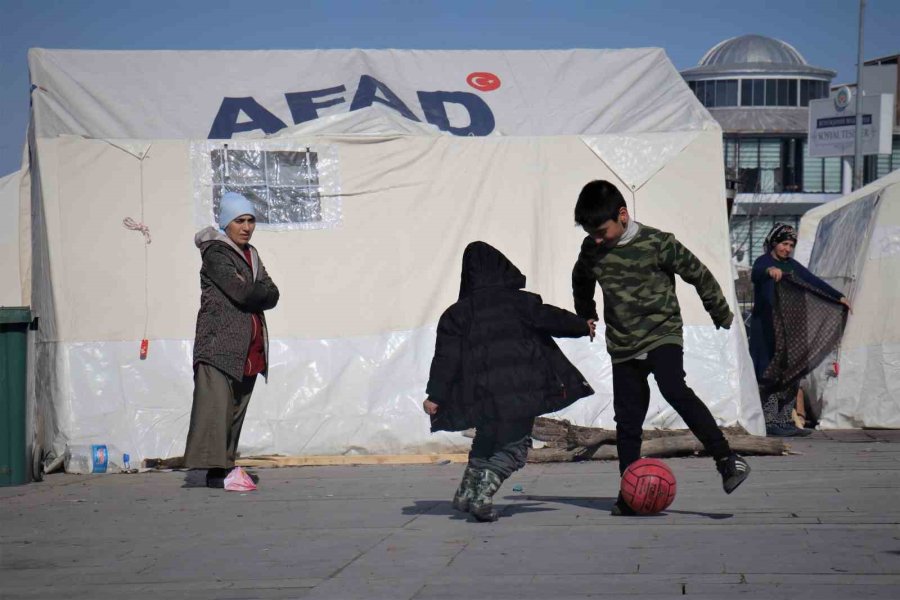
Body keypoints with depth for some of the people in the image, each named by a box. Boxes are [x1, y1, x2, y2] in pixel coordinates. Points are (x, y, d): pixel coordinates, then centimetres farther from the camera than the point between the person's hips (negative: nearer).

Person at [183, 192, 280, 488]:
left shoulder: (251, 254, 20)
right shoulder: (215, 254, -5)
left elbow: (272, 296, 9)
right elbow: (243, 291, -16)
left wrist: (253, 295, -8)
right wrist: (262, 292, 2)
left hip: (250, 349, 8)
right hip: (219, 342, -8)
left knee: (237, 408, 6)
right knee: (216, 405, -13)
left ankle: (226, 466, 9)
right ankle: (213, 468, -18)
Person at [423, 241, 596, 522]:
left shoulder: (456, 313, 7)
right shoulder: (519, 301, 3)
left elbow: (446, 357, 2)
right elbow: (550, 319, 7)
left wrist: (435, 395, 2)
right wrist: (582, 325, 25)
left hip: (483, 395, 3)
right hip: (522, 390, -3)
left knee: (486, 442, 24)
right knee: (513, 446, 3)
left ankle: (466, 492, 19)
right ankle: (483, 495, -14)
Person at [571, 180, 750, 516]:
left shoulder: (657, 243, -13)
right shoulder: (591, 249, 2)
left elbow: (698, 274, -2)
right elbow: (581, 280, 26)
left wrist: (721, 314, 6)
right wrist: (585, 316, 29)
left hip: (662, 334, -5)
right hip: (622, 346, 5)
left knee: (674, 390, -29)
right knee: (627, 421, 4)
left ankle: (726, 459, -29)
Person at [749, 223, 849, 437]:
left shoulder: (791, 265, 16)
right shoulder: (763, 262, -7)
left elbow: (814, 282, 22)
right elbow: (755, 274, -30)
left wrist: (838, 296, 16)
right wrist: (769, 271, -53)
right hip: (765, 329, -8)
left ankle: (784, 421, 9)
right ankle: (769, 422, -11)